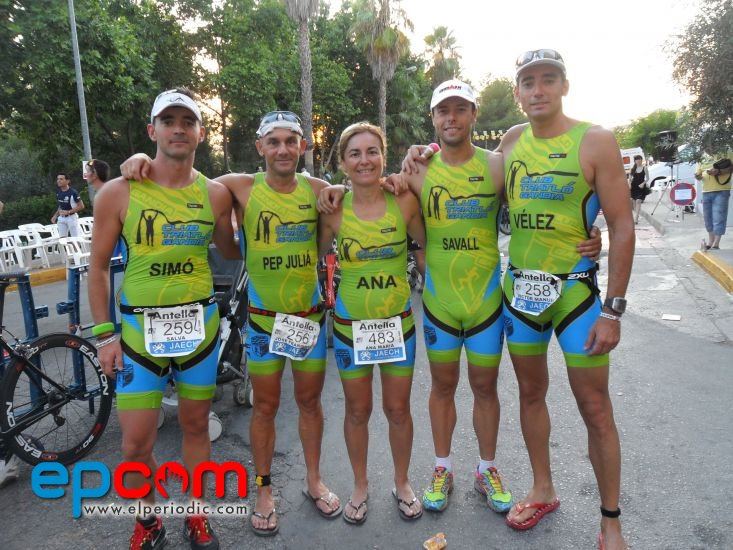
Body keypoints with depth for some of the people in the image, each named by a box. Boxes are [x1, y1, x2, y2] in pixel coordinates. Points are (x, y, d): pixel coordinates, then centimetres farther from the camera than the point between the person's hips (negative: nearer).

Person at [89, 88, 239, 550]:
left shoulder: (216, 193, -1)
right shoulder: (119, 192, -6)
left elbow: (230, 250, 14)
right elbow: (99, 266, 0)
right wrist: (104, 334, -3)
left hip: (200, 324, 2)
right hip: (139, 327, -1)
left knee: (196, 425, 15)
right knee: (136, 443, 3)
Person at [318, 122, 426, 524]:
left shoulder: (404, 201, -9)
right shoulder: (334, 209, -8)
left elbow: (426, 246, 4)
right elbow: (318, 259, 4)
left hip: (398, 321, 0)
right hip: (350, 323, 0)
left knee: (398, 408, 12)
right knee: (357, 410, 13)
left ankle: (402, 483, 37)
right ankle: (360, 486, 37)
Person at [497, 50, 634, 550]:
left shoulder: (595, 141, -9)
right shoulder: (511, 142, 4)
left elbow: (622, 227, -11)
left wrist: (614, 310, -14)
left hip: (575, 288, -4)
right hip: (520, 288, 5)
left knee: (595, 407, 4)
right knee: (531, 392, 15)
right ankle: (543, 491, 35)